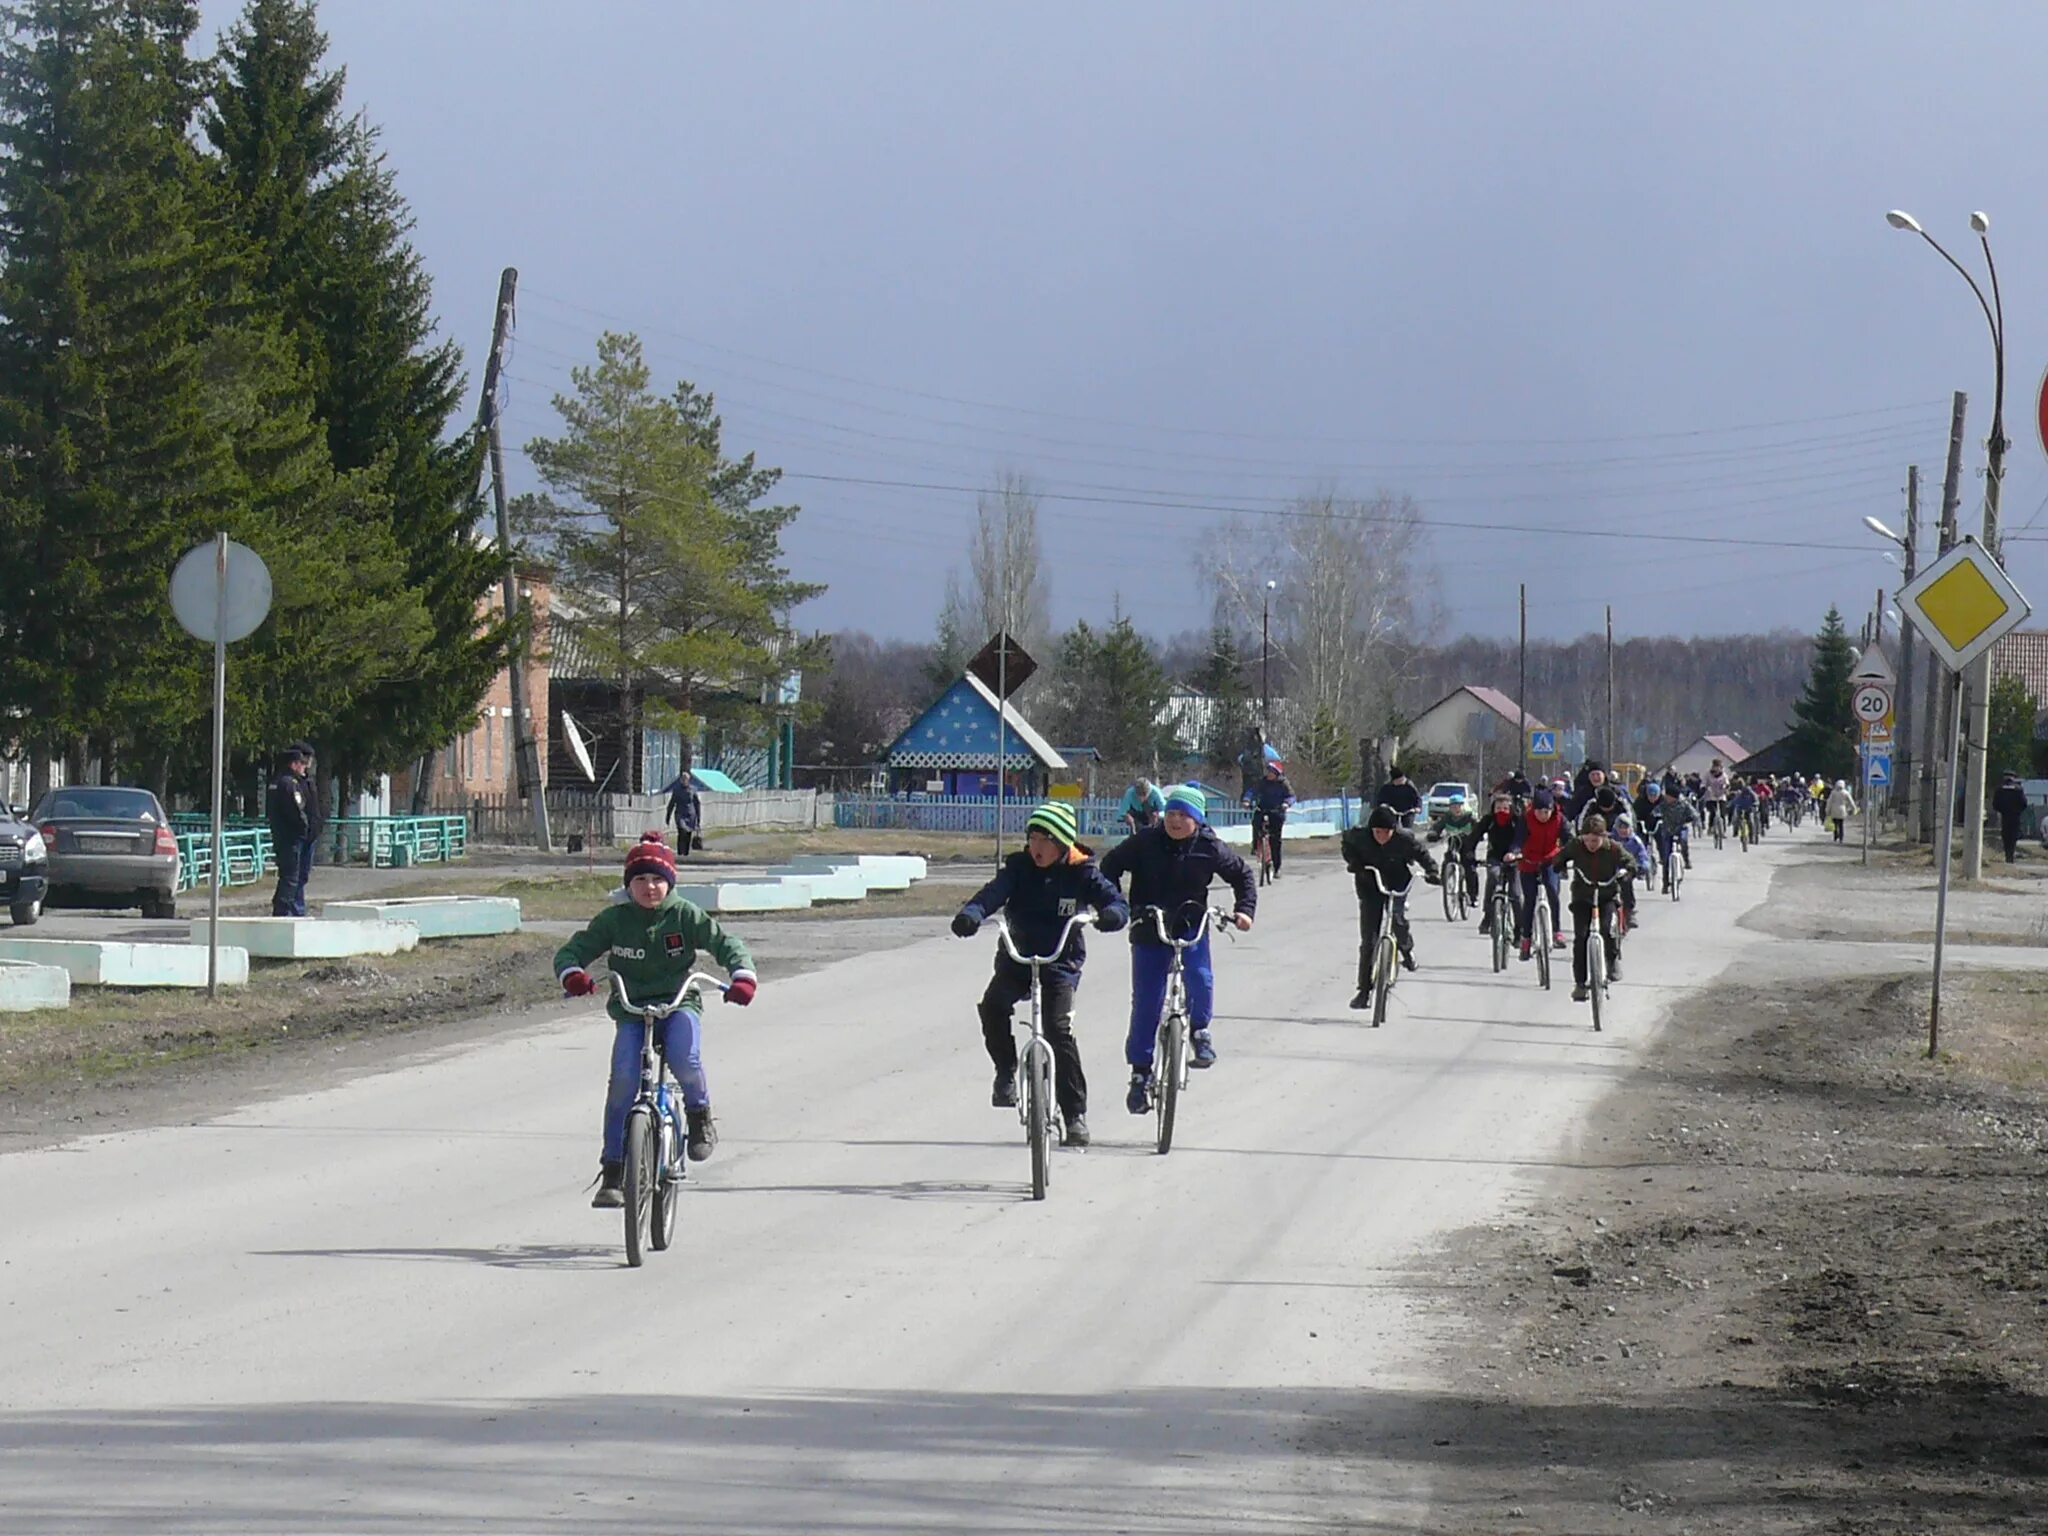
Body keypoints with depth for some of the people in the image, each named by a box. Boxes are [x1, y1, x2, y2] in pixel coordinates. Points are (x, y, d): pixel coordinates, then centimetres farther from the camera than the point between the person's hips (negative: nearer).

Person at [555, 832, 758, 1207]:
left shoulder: (685, 916, -2)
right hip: (630, 1011, 1)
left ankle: (700, 1113, 1)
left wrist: (743, 975, -23)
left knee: (684, 1059, -33)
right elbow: (573, 950, -1)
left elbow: (725, 943, -3)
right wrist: (573, 974, -25)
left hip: (679, 1006, -1)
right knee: (623, 1080, -20)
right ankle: (613, 1172, -12)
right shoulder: (613, 919, -1)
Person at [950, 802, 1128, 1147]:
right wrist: (971, 914, -41)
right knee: (993, 1005, -27)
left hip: (1061, 963, -2)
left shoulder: (1081, 874, -5)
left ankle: (1076, 1114, -10)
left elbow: (1115, 901, -14)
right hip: (1016, 958, 2)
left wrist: (1112, 914, -40)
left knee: (1059, 1029, -19)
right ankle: (1006, 1072, -3)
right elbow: (994, 892, -19)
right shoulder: (1019, 868, -2)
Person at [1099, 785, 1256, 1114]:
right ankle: (1140, 1073, 10)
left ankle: (1200, 1030, 4)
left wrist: (1245, 910, -5)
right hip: (1149, 931, 0)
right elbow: (1112, 866, 3)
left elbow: (1243, 875, 8)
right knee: (1145, 1003, -1)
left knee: (1200, 979, -27)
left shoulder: (1209, 849, -5)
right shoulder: (1145, 843, -7)